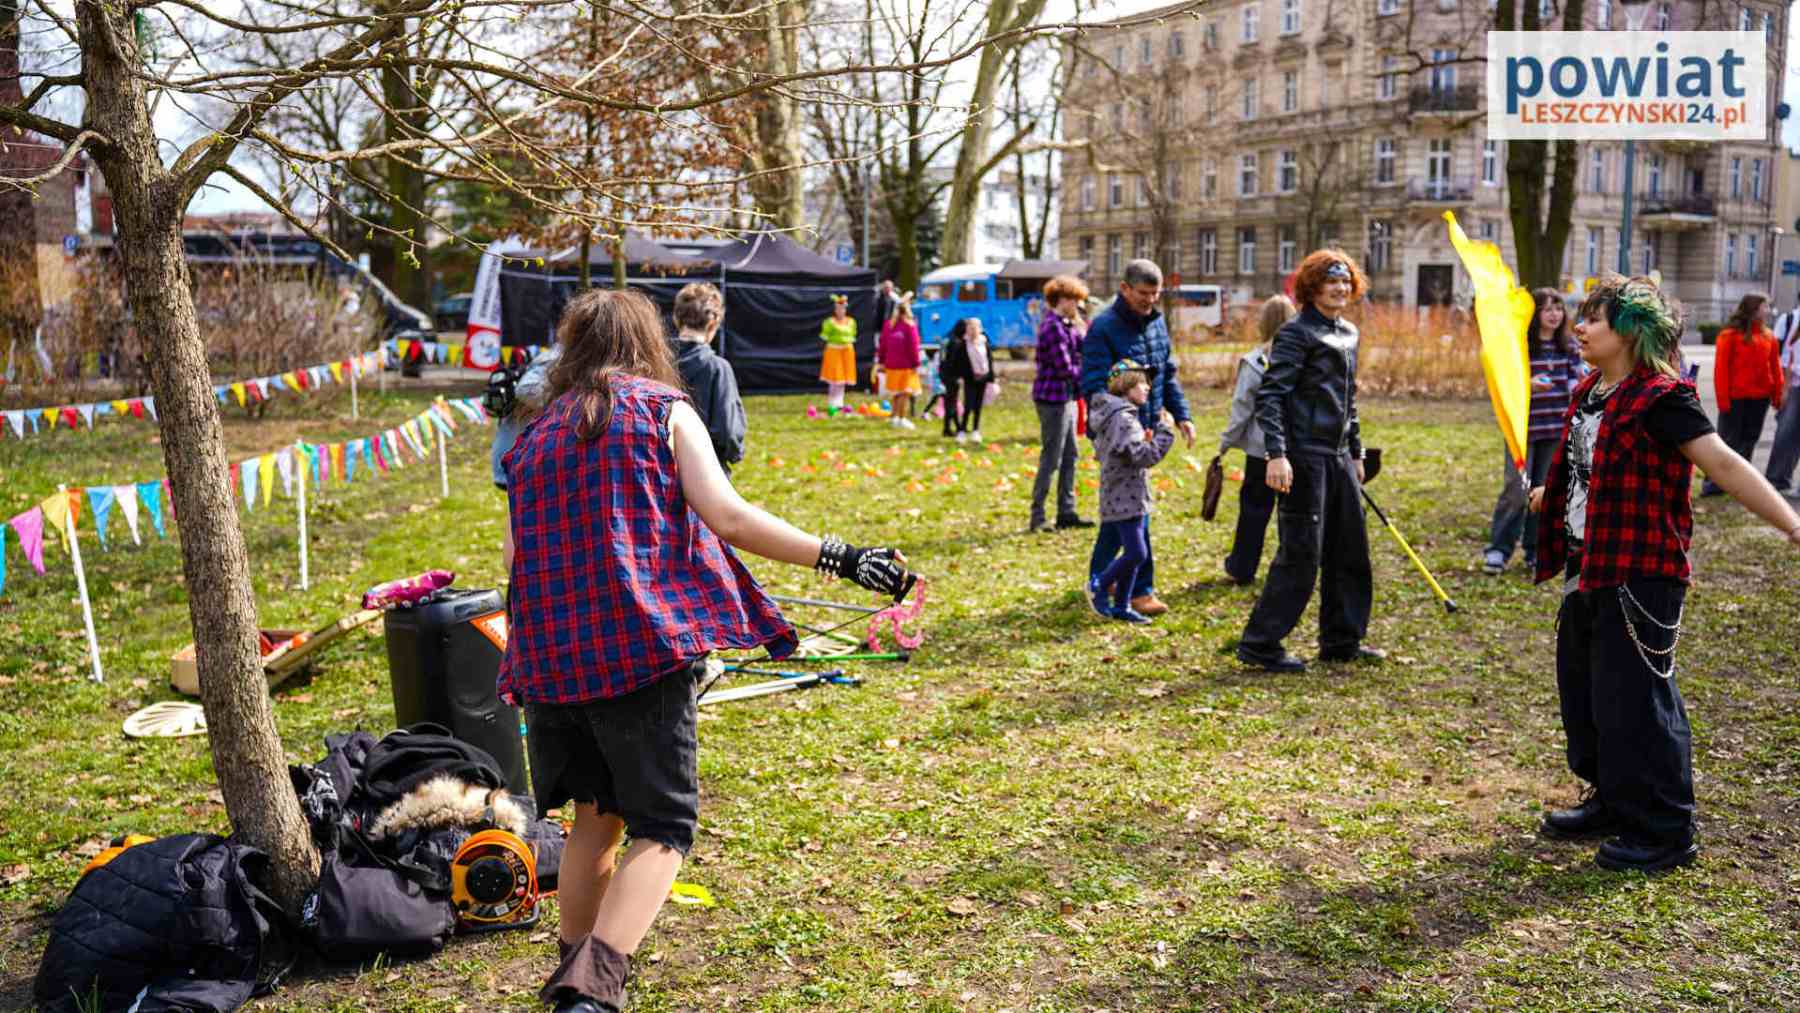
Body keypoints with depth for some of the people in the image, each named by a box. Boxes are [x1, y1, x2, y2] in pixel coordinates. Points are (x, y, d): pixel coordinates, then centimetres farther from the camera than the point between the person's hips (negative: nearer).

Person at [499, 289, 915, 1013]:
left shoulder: (535, 437, 16)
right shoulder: (664, 410, 3)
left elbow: (517, 558, 14)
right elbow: (725, 517, -10)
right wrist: (841, 558, -11)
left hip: (550, 654, 5)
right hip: (643, 642, -5)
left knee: (596, 815, 21)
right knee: (662, 827, 2)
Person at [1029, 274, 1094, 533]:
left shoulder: (1065, 324, 14)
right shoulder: (1053, 327, -17)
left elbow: (1083, 350, 9)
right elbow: (1065, 368, -18)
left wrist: (1078, 326, -3)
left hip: (1065, 397, 10)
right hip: (1053, 398, -10)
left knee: (1069, 456, 13)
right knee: (1051, 458, -4)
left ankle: (1067, 512, 20)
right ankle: (1037, 516, 3)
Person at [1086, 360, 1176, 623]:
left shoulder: (1115, 415, 15)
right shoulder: (1123, 419, -19)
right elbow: (1145, 456, -23)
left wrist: (1144, 440, 13)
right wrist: (1165, 431, -16)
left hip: (1132, 498, 11)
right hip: (1124, 499, -11)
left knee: (1135, 553, 12)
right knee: (1136, 553, -10)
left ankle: (1121, 606, 18)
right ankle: (1099, 586, 9)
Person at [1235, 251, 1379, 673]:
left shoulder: (1348, 334, 16)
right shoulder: (1296, 334, -10)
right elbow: (1269, 396, -17)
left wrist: (1356, 452, 23)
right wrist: (1276, 454, -26)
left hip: (1338, 456, 9)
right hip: (1305, 456, -9)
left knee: (1351, 549, 13)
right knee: (1301, 554, -8)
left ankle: (1342, 641, 25)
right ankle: (1259, 643, 0)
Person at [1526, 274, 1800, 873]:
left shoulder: (1659, 398, -16)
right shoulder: (1589, 394, 10)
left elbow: (1722, 463, -23)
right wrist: (1550, 497, 27)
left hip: (1641, 576, -9)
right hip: (1589, 572, 9)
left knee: (1635, 701, -4)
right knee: (1583, 690, 18)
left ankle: (1664, 833, 10)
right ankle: (1611, 802, 35)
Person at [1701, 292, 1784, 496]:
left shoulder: (1768, 337, 8)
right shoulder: (1730, 334, -7)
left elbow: (1775, 367, 9)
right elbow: (1721, 368, -9)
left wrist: (1778, 394, 4)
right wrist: (1723, 398, -13)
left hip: (1760, 398, 5)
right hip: (1735, 397, -5)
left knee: (1749, 440, 10)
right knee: (1728, 440, -2)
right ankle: (1713, 481, 3)